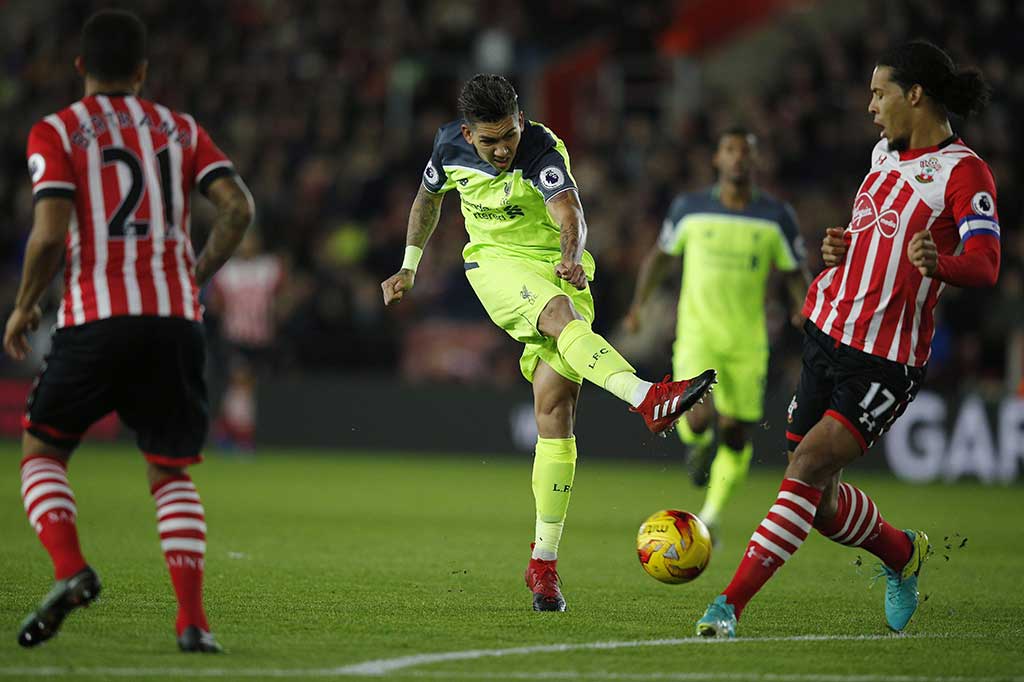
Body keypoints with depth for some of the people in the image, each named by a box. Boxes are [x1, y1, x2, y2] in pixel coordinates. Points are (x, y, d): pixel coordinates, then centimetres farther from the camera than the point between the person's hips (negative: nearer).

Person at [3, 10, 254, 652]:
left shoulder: (55, 133, 3)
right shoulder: (181, 129, 13)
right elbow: (238, 206, 1)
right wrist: (194, 278, 13)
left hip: (96, 317, -3)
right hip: (175, 320, 3)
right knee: (173, 474, 12)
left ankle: (70, 570, -11)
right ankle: (193, 618, -3)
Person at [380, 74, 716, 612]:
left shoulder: (543, 152, -18)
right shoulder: (450, 146, -3)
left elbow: (569, 214, -36)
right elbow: (428, 198, 19)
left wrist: (572, 258, -56)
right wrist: (409, 268, 22)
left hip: (554, 268, -1)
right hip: (495, 264, 1)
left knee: (555, 410, -10)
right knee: (561, 314, -35)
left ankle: (544, 560, -4)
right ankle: (646, 399, -59)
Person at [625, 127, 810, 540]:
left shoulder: (777, 217, 0)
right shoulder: (689, 208, 1)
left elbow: (795, 273, 8)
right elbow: (662, 255, 16)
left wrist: (805, 307, -12)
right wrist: (638, 304, 9)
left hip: (747, 341, 1)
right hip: (697, 334, -1)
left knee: (736, 436, 2)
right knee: (699, 416, -23)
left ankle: (711, 515, 24)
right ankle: (698, 442, 16)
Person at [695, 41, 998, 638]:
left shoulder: (962, 171, -11)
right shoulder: (887, 152, 14)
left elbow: (986, 265, -23)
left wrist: (938, 263, -44)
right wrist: (842, 247, 8)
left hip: (888, 360, -8)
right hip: (828, 333, 8)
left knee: (809, 465, -18)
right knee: (819, 498, 10)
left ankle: (732, 603, -17)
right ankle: (902, 553, 37)